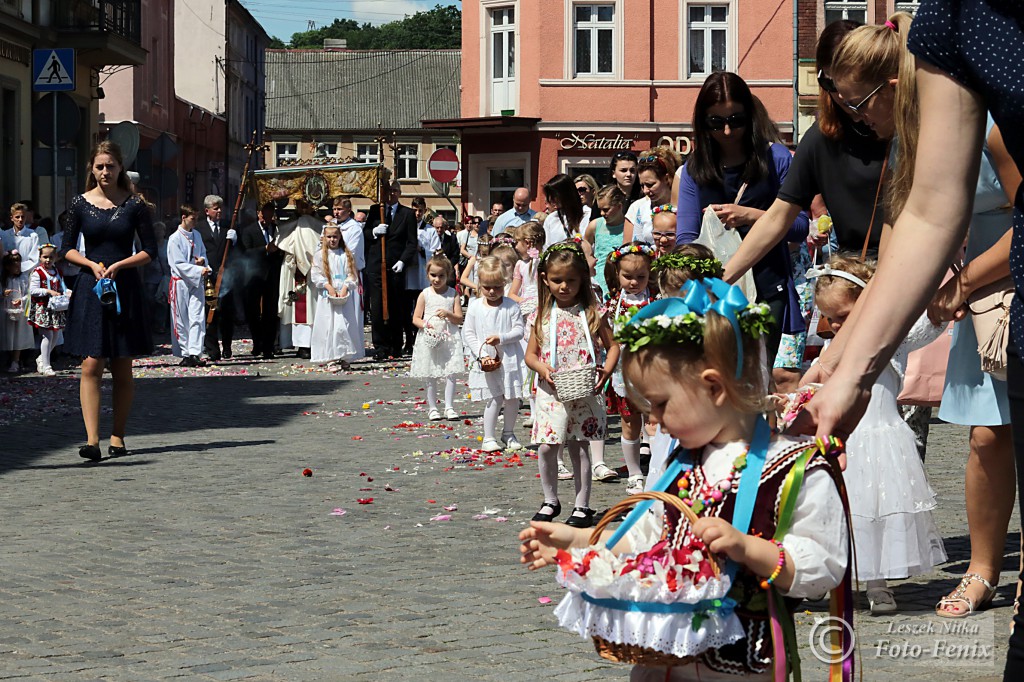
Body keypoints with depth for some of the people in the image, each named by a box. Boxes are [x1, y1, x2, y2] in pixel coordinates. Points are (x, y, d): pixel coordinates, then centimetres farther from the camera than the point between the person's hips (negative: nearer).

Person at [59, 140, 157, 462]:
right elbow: (67, 248, 7)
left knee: (122, 369, 5)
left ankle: (118, 436, 15)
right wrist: (92, 264, -10)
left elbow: (150, 250, 2)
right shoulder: (80, 204, 4)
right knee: (91, 365, -9)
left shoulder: (135, 204, 1)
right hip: (90, 288, 0)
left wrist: (118, 265, -12)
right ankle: (92, 439, -14)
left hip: (125, 289, 0)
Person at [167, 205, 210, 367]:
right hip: (181, 282, -4)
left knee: (197, 317, -8)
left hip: (197, 282, 4)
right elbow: (179, 264, -12)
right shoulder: (174, 239, -8)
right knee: (181, 320, 1)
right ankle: (185, 354, 9)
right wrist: (199, 271, -18)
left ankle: (194, 353, -12)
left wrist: (203, 261, -2)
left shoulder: (196, 235, 11)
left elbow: (203, 254, 22)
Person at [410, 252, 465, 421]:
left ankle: (449, 407, 1)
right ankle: (432, 408, 12)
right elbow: (416, 318, 2)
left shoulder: (453, 294, 4)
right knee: (430, 377, 4)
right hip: (430, 340, 0)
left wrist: (448, 314, -17)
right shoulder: (425, 295, 3)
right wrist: (426, 325, -16)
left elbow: (459, 318, 2)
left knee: (450, 375, -5)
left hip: (449, 339, 0)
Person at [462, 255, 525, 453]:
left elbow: (519, 330, -4)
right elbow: (468, 334, 1)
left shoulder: (511, 306, -3)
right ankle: (488, 438, 6)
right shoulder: (475, 307, -1)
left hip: (509, 360, 1)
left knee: (512, 398, 7)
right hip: (485, 362, -1)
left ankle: (509, 433, 25)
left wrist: (501, 338, -20)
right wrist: (482, 353, -11)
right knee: (493, 400, -3)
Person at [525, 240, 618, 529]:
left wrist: (607, 370, -13)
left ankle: (583, 505, 12)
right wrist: (542, 368, -13)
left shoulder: (591, 312, 1)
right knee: (546, 447, -2)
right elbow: (530, 353, 8)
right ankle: (550, 500, 17)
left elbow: (612, 345, 4)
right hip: (551, 393, 2)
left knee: (579, 447, 3)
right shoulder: (543, 315, 5)